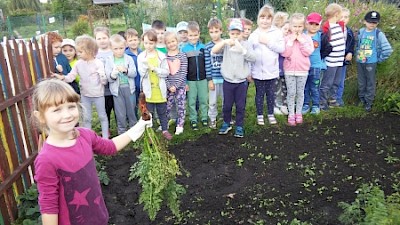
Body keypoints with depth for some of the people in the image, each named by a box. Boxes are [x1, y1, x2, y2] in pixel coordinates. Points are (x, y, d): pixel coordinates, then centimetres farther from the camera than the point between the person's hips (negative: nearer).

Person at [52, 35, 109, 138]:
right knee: (86, 118, 13)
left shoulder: (98, 63, -14)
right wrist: (62, 77, -21)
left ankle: (105, 137, 23)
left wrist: (102, 76, -34)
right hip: (85, 95, 4)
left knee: (102, 116, 11)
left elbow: (104, 81, -14)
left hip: (98, 95, -4)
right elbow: (71, 76, -3)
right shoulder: (79, 63, -2)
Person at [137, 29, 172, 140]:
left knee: (162, 112, 13)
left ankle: (165, 129, 27)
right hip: (148, 90, 0)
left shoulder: (161, 56, -1)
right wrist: (146, 66, -26)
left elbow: (166, 72, -6)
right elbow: (142, 73, -9)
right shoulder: (141, 57, -1)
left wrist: (154, 69, -17)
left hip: (160, 89, 0)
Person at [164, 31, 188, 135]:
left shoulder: (182, 56, -2)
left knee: (181, 106, 3)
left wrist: (176, 85, -13)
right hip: (168, 86, 1)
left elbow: (184, 72, -7)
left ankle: (180, 126, 16)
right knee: (167, 106, 8)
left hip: (180, 85, -1)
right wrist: (169, 86, -12)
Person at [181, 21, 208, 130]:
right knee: (191, 102, 7)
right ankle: (193, 120, 19)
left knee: (204, 100, 10)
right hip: (190, 80, -1)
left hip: (202, 79, 1)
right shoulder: (184, 49, -3)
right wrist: (184, 82, -4)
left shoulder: (203, 47, 0)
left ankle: (204, 118, 24)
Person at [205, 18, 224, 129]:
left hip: (225, 77, 1)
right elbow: (207, 65, -4)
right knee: (212, 101, 9)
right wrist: (209, 80, -6)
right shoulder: (208, 47, -4)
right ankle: (212, 119, 26)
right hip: (214, 78, 0)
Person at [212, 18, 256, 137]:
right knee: (227, 105, 13)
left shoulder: (246, 44, -3)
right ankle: (226, 124, 33)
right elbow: (213, 51, -14)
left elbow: (252, 58, -15)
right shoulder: (226, 44, -1)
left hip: (242, 81, -1)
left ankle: (239, 127, 24)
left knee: (240, 106, 10)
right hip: (228, 81, 1)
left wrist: (241, 48, -26)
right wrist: (224, 42, -26)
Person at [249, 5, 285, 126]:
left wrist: (268, 42, -17)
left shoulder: (277, 32, -1)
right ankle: (260, 115, 25)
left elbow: (281, 48, -10)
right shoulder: (253, 35, 1)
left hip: (272, 71, 0)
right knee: (259, 93, 11)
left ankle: (271, 114, 29)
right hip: (258, 71, 0)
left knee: (271, 93, 13)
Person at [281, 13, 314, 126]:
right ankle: (291, 114, 13)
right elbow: (284, 53, -14)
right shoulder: (287, 38, -2)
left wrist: (301, 40, -13)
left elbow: (308, 52, -11)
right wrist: (291, 41, -16)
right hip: (289, 70, -1)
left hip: (302, 70, 1)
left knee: (300, 93, 9)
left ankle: (298, 113, 23)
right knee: (291, 93, 2)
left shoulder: (307, 38, 1)